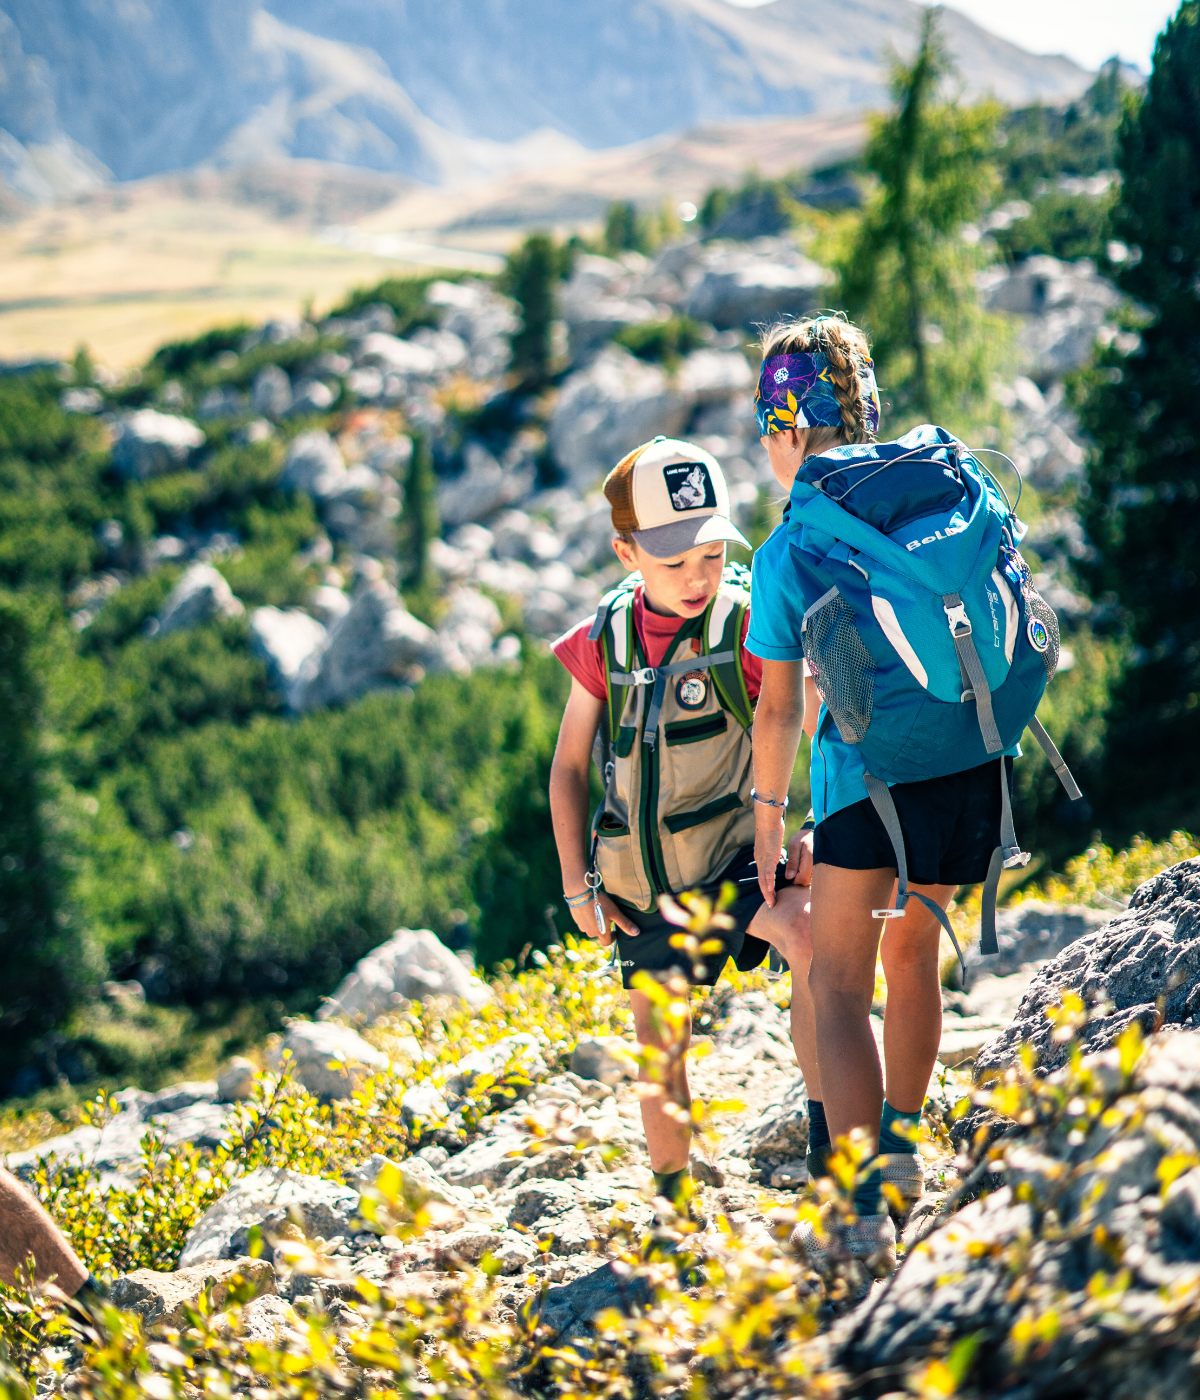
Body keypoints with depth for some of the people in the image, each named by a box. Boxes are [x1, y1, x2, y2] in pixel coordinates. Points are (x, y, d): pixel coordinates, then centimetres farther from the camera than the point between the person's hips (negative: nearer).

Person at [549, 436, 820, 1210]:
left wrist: (818, 828, -24)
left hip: (735, 856, -3)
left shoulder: (748, 625, -10)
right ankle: (674, 1191, 37)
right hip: (644, 887, 3)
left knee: (811, 936, -35)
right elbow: (569, 767, 10)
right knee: (659, 1054, 13)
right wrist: (578, 882, 3)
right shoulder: (604, 642, 0)